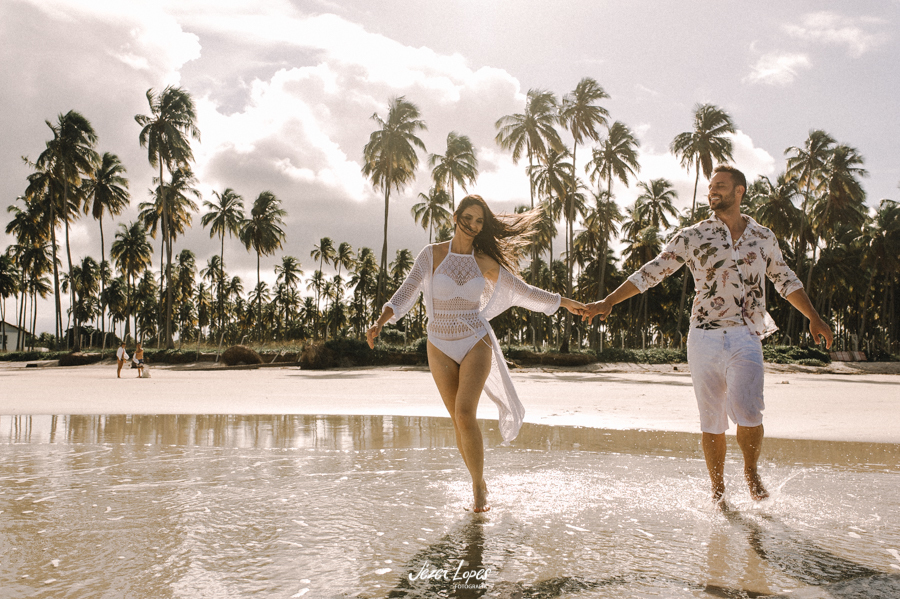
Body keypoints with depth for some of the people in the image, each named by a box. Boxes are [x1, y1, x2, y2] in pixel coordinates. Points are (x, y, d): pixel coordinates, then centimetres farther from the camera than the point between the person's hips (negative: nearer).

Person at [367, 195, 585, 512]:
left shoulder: (486, 262, -2)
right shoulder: (432, 254, -5)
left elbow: (522, 292, 9)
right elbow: (406, 295, -12)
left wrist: (564, 302, 14)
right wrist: (380, 321, -28)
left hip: (476, 344, -1)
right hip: (441, 348, 1)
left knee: (465, 414, -19)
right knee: (459, 422, 5)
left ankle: (478, 488, -2)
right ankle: (480, 487, 25)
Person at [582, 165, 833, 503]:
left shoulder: (764, 238, 11)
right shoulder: (693, 237, 3)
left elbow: (786, 281, 24)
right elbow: (651, 272, 1)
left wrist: (814, 318, 19)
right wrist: (609, 301, -6)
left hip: (747, 340, 1)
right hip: (704, 339, 0)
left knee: (748, 414, -15)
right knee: (712, 422, 4)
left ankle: (751, 472, 14)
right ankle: (718, 489, 23)